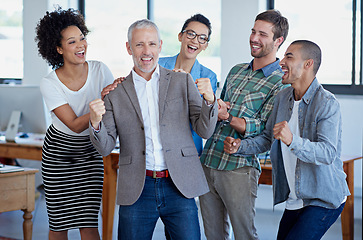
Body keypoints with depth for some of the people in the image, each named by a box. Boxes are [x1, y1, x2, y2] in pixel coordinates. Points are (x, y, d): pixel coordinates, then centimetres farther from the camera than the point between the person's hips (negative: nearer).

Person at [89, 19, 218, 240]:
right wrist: (96, 123, -16)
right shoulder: (116, 93, 7)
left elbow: (205, 131, 4)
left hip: (179, 188, 0)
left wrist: (209, 99, -14)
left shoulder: (182, 81, 7)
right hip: (137, 191, 0)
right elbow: (106, 148, 5)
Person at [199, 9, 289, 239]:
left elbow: (265, 130, -14)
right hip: (208, 161, 7)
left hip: (239, 168, -6)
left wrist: (228, 117, -25)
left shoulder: (281, 82, -6)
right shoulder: (236, 70, 16)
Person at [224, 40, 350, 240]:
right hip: (295, 199, 8)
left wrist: (293, 141, -43)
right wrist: (240, 146, -2)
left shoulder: (327, 103, -18)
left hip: (325, 200, -8)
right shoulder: (282, 98, 6)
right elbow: (267, 138, 16)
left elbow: (328, 153, -28)